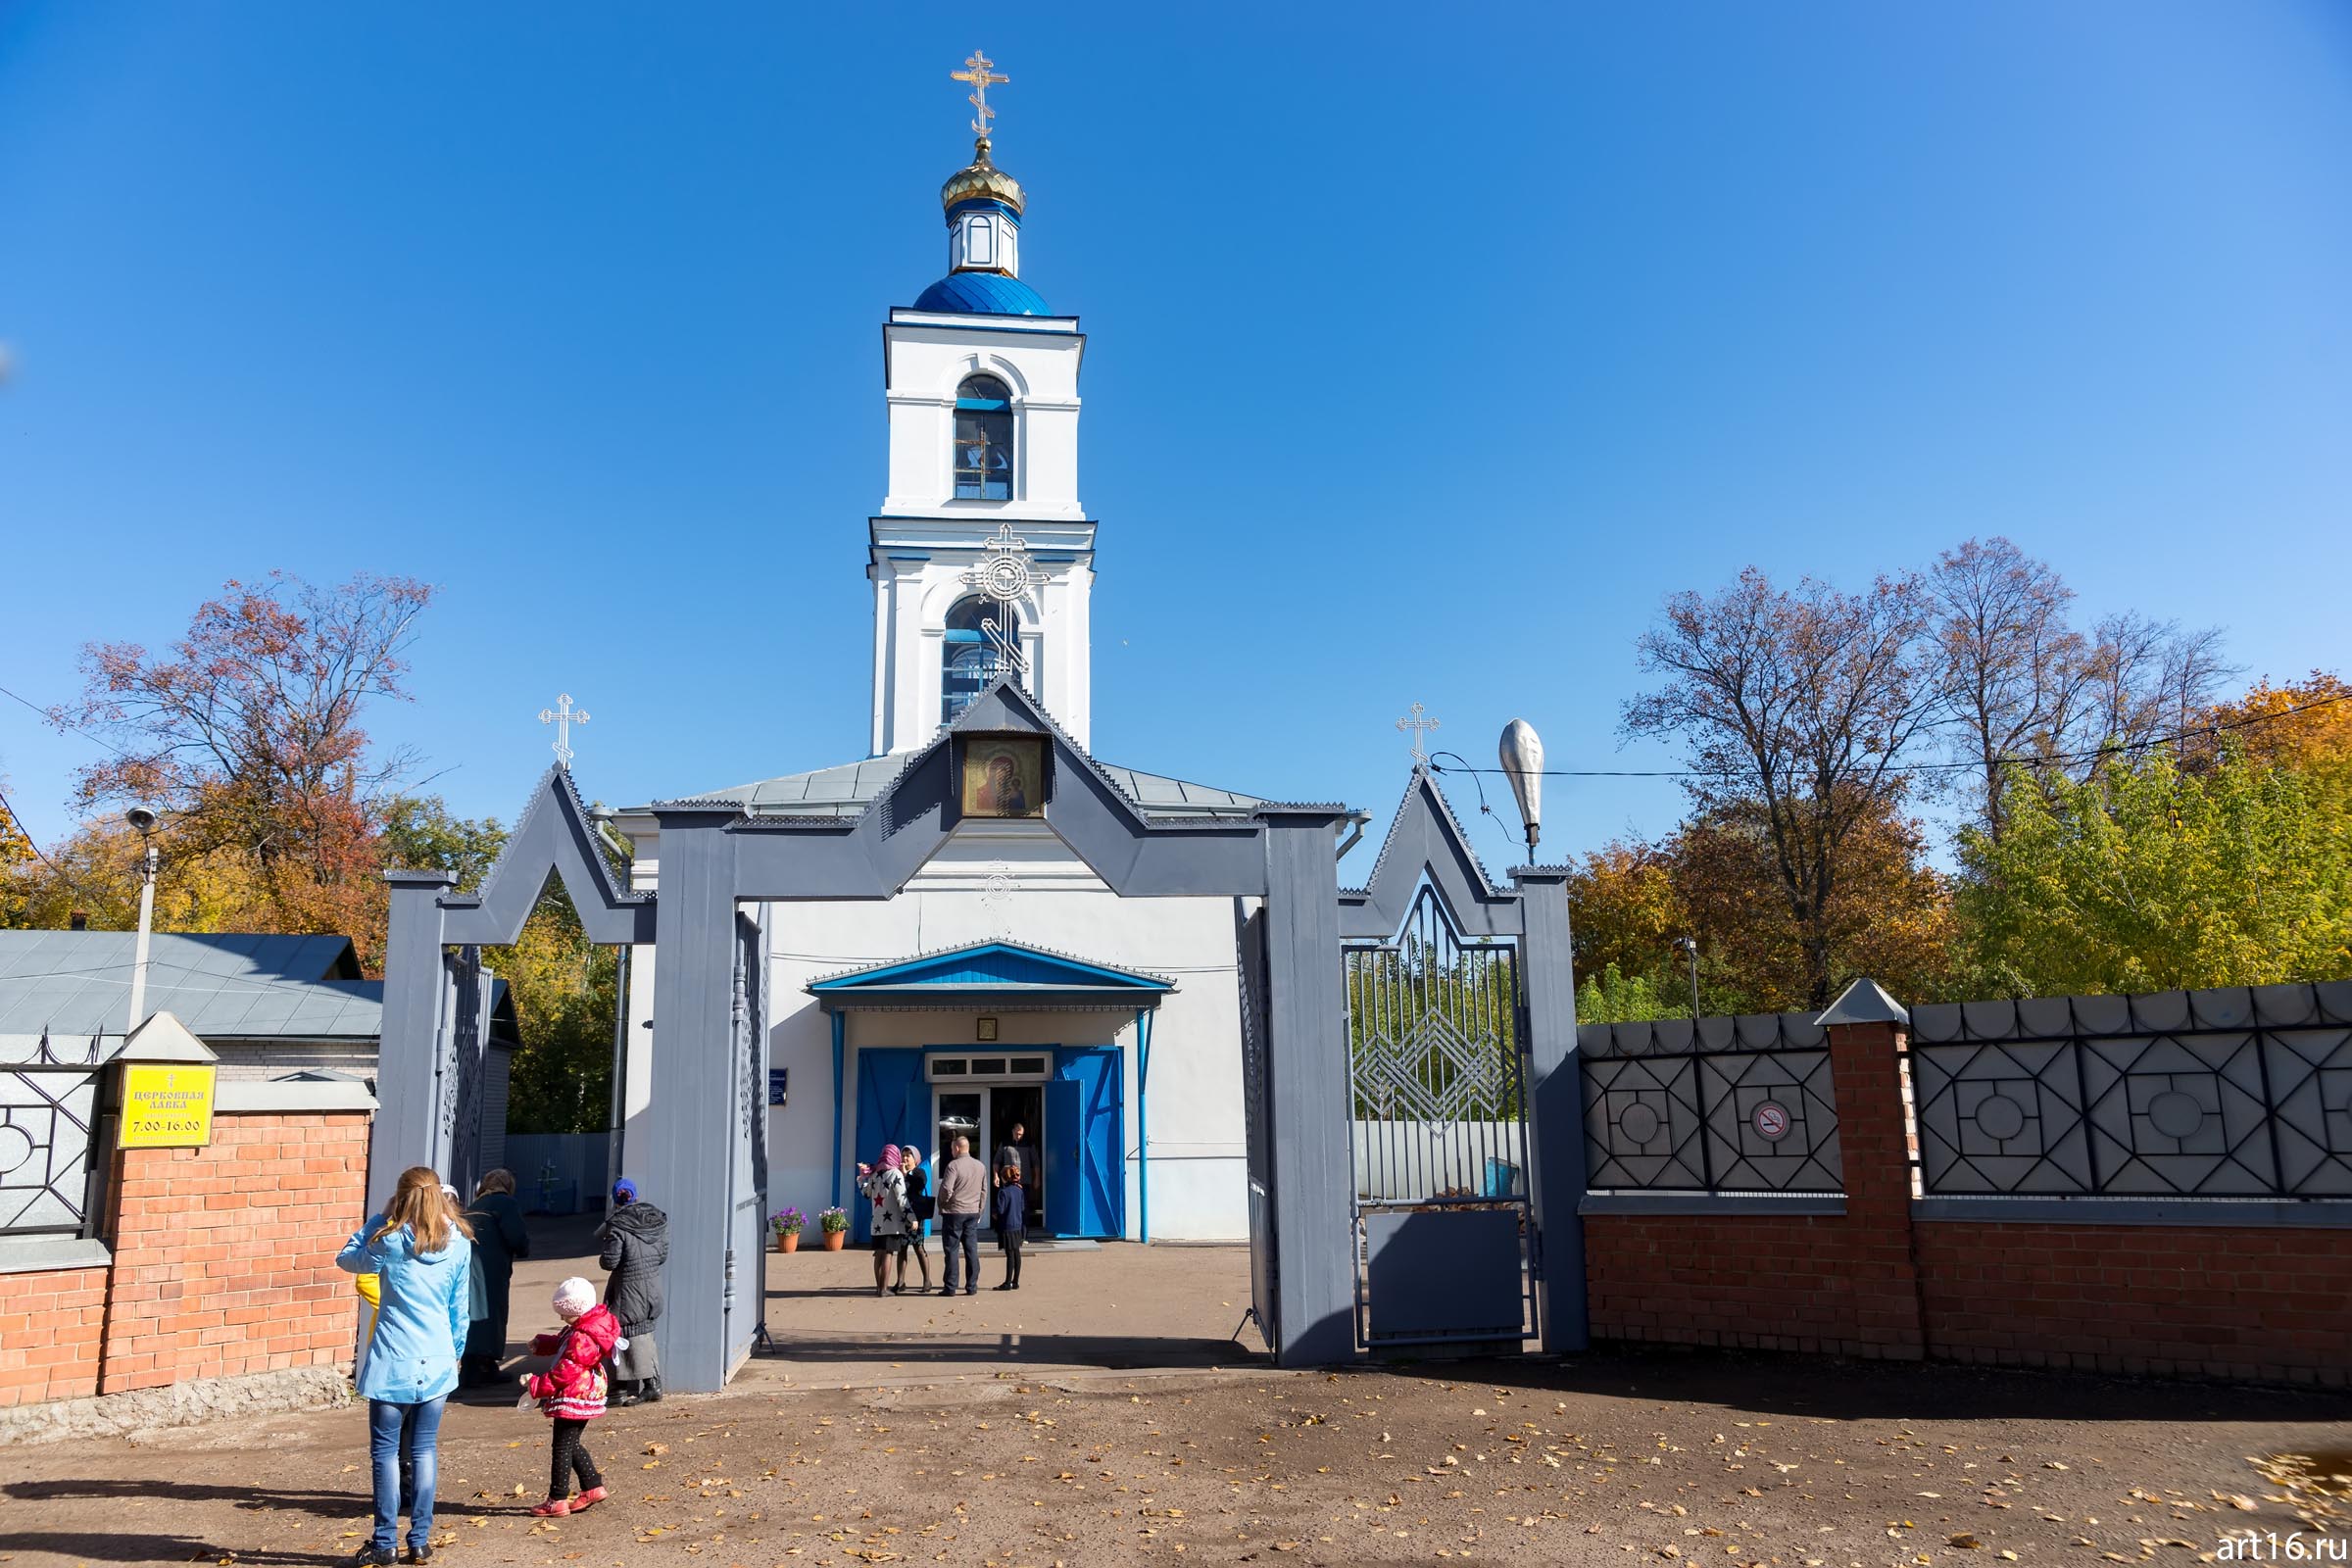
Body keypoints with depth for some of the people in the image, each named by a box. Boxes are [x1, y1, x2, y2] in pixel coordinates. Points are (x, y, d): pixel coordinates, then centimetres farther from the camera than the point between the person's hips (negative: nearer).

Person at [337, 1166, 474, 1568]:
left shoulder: (389, 1240, -8)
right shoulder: (459, 1244, 2)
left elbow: (346, 1259, 11)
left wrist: (380, 1218, 11)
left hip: (394, 1361, -3)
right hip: (438, 1361, 3)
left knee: (386, 1451, 7)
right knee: (424, 1451, 10)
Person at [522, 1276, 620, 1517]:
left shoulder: (582, 1339, -25)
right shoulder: (582, 1328, 8)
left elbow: (565, 1373, -24)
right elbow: (562, 1343, 28)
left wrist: (536, 1385, -16)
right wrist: (543, 1344, 17)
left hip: (574, 1398, -11)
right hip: (584, 1396, 11)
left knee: (562, 1447, -1)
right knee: (572, 1444, 19)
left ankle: (557, 1501, 7)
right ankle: (593, 1487, 24)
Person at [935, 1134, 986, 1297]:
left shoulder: (953, 1165, -13)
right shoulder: (980, 1166, 7)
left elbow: (946, 1189, -19)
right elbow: (984, 1191, 13)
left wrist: (942, 1204, -1)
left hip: (954, 1212, -5)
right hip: (973, 1213, 5)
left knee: (951, 1250, 2)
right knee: (972, 1250, 8)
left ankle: (950, 1287, 3)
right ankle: (972, 1287, 9)